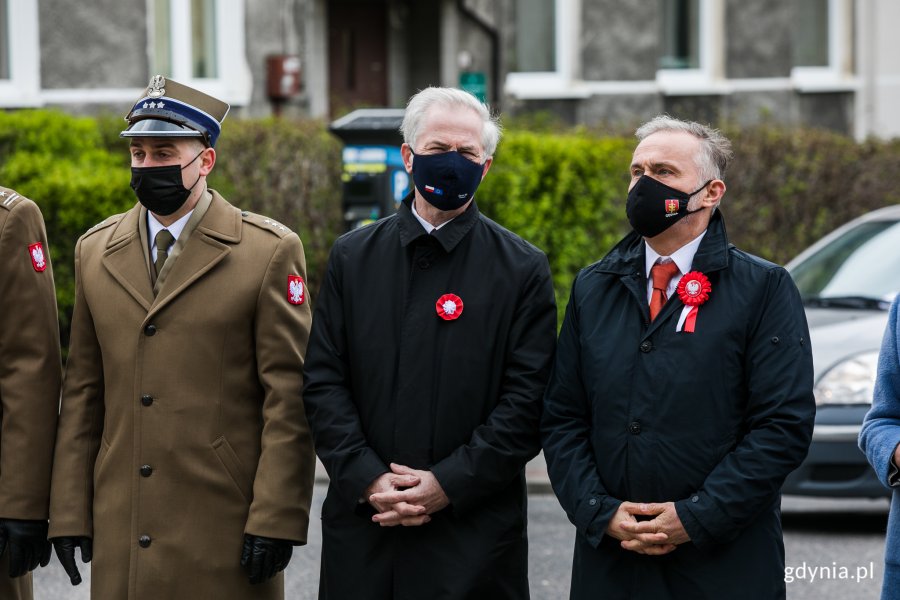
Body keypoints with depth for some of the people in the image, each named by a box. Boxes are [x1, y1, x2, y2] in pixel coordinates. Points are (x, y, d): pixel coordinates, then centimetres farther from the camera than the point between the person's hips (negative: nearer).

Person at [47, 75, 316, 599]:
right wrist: (70, 513, 6)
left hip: (226, 531, -4)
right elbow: (83, 391, 12)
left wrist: (276, 520, -12)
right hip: (121, 531, 4)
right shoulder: (95, 251, 11)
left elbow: (289, 396, -6)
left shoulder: (271, 251, -3)